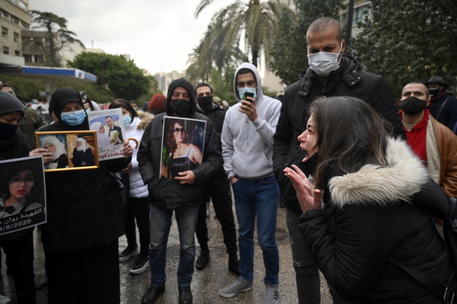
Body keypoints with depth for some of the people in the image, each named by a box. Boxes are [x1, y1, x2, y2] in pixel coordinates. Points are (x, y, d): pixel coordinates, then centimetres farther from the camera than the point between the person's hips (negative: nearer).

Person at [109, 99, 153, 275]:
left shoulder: (144, 127, -8)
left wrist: (133, 163, -20)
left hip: (140, 183, -5)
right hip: (122, 183, 5)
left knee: (142, 219, 7)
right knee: (126, 217, 20)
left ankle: (144, 255, 27)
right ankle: (132, 246, 45)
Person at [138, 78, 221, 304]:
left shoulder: (204, 123, -4)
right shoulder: (156, 122, 3)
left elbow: (215, 157, -4)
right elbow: (143, 154, 7)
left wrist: (197, 174, -19)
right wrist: (151, 180, -6)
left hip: (189, 195, -1)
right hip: (159, 194, 2)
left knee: (187, 245, 14)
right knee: (156, 244, 16)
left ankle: (185, 285, 38)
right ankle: (157, 283, 40)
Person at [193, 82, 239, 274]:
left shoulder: (222, 115, 4)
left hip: (219, 174, -1)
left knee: (226, 217, 4)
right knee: (199, 216, 14)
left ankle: (233, 256, 16)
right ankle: (204, 250, 33)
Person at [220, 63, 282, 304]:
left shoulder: (273, 106, -7)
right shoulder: (231, 112, 7)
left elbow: (278, 141, -16)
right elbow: (226, 147, 13)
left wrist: (256, 118, -23)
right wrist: (230, 173, 4)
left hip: (266, 182, -4)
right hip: (240, 183, 5)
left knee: (266, 239, 0)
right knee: (244, 234, 17)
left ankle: (271, 284, 24)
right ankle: (245, 278, 35)